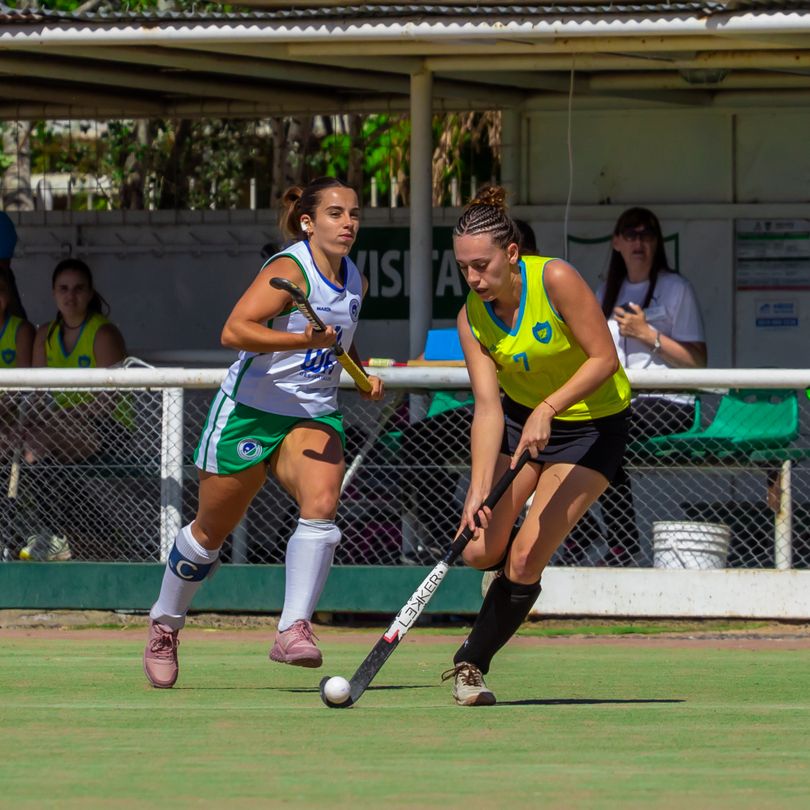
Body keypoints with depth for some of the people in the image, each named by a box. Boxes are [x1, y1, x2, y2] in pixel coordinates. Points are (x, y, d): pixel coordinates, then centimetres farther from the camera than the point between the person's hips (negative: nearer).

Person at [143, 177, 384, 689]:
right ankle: (165, 626, 33)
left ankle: (294, 630, -28)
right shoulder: (289, 270, -17)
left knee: (322, 503, -25)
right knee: (212, 530, 9)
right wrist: (303, 340, -41)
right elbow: (235, 330, -31)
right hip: (250, 412, -5)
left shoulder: (356, 283, 7)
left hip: (314, 416, 5)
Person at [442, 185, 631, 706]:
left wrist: (548, 409, -33)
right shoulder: (472, 317, -13)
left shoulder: (555, 280, -25)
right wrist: (479, 489, -29)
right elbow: (488, 407, -17)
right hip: (520, 414, 4)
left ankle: (471, 664, 5)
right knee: (480, 551, -7)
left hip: (592, 423, -4)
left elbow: (604, 358, -22)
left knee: (525, 561, -12)